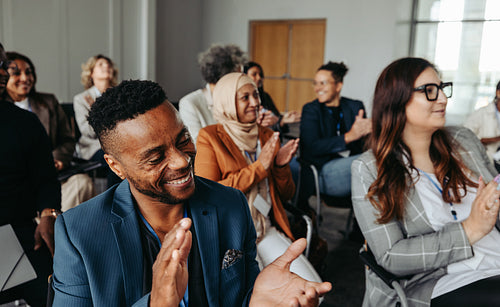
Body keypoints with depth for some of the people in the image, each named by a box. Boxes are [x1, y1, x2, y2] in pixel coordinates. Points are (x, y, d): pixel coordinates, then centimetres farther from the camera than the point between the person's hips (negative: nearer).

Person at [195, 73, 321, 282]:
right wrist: (258, 167, -15)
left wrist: (281, 165, -7)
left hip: (267, 231, 5)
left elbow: (286, 195, 15)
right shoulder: (209, 137, -1)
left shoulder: (267, 136, 13)